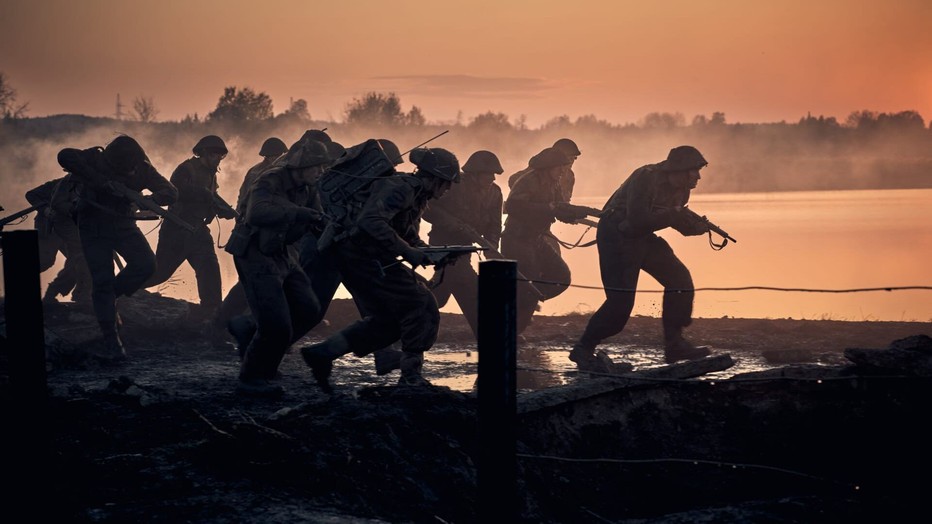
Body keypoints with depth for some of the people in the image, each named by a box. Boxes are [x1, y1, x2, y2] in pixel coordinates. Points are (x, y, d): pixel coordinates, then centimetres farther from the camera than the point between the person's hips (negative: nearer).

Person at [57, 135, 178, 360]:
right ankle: (111, 341, -4)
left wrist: (152, 199, -34)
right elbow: (65, 156, -38)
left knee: (146, 264, -19)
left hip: (123, 223, 3)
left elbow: (171, 192, -9)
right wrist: (103, 182, -43)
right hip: (94, 226, -3)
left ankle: (110, 295, 7)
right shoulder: (95, 159, -20)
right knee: (102, 280, -10)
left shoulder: (141, 168, -10)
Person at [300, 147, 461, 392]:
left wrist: (435, 255, 7)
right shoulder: (400, 188, -17)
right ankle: (411, 376, -4)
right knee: (421, 307, -9)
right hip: (362, 252, -10)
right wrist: (408, 252, -30)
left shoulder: (416, 196, 15)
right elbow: (370, 221, -31)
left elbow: (411, 240, 24)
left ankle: (321, 353, 13)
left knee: (387, 319, 13)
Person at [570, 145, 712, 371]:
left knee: (680, 280, -2)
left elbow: (682, 223, 11)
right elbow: (637, 220, -32)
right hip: (616, 236, -9)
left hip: (643, 238, 9)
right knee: (620, 301, -14)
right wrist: (672, 214, -26)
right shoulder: (646, 178, -25)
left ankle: (674, 344, 5)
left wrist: (700, 225, -10)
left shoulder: (680, 189, 2)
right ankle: (583, 349, 1)